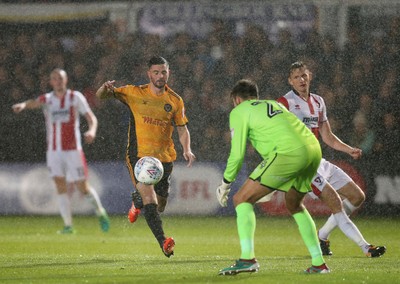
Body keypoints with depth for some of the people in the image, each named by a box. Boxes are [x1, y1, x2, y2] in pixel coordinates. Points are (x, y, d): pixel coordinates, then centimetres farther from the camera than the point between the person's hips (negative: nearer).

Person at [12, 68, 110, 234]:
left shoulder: (76, 97, -2)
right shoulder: (47, 99, 2)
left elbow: (91, 117, -5)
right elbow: (34, 103, -21)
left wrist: (92, 130, -28)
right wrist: (23, 105, -45)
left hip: (73, 150, -2)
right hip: (54, 151, 2)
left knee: (83, 188, -1)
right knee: (60, 186, -6)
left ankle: (100, 212, 24)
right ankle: (68, 225, -3)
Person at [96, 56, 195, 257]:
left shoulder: (175, 101, 4)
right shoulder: (135, 93, -1)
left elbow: (182, 129, 12)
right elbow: (100, 96, 1)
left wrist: (187, 150, -7)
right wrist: (106, 88, -24)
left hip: (164, 158, 3)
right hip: (138, 155, -3)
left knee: (159, 207, 12)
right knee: (150, 199, -23)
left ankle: (137, 201, 46)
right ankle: (163, 242, -28)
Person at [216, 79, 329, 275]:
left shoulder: (239, 111, 12)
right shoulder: (274, 104, 32)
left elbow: (237, 154, 6)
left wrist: (225, 184, 18)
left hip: (288, 154, -7)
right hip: (314, 150, 7)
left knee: (242, 199, 1)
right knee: (294, 206, 28)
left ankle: (247, 258, -13)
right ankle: (318, 263, 24)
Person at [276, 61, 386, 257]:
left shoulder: (318, 102, 16)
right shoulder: (286, 103, -6)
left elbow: (328, 137, 22)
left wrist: (350, 150, 10)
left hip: (318, 162, 9)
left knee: (357, 197, 8)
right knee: (335, 202, -19)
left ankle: (322, 236, 15)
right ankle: (366, 248, -22)